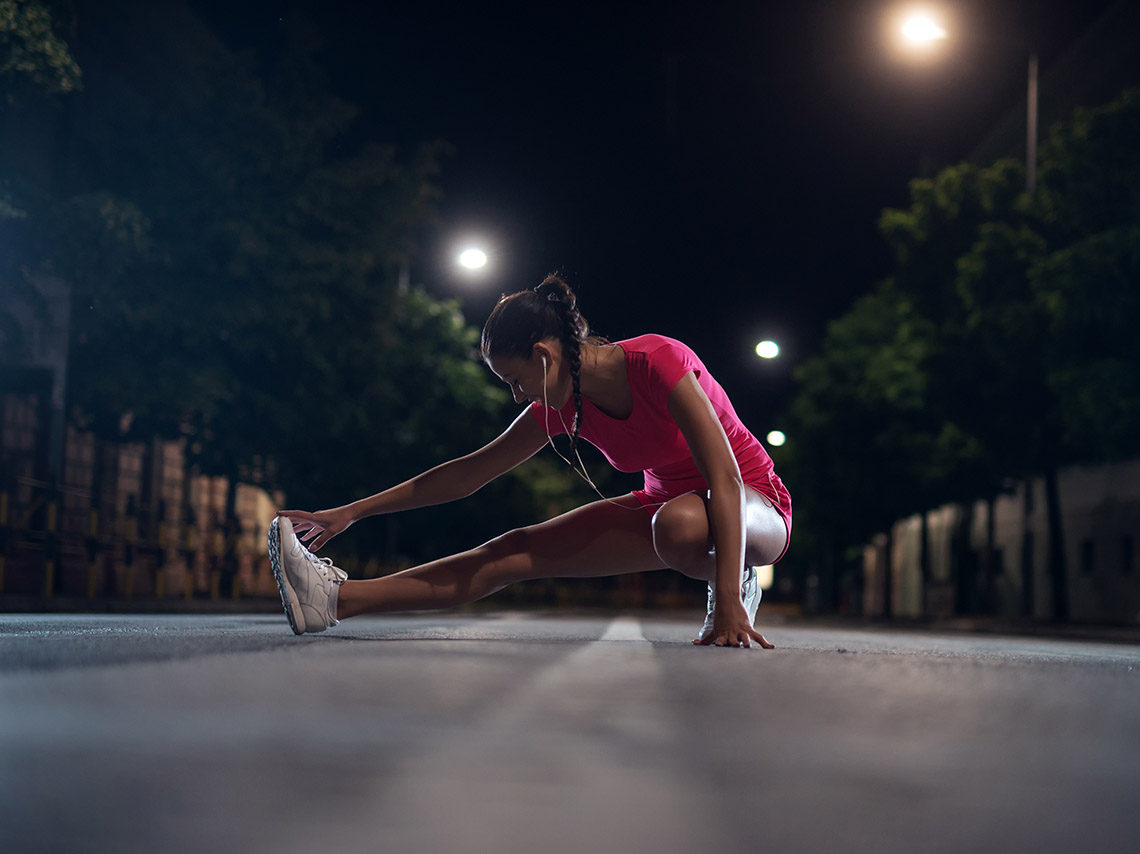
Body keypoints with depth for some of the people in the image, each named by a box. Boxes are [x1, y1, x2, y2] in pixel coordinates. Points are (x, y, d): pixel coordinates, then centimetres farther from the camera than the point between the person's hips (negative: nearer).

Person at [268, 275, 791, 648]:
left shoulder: (659, 362, -28)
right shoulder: (564, 404, -6)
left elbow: (725, 478, -33)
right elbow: (471, 472, 2)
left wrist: (728, 603, -42)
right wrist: (351, 513, 0)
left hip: (756, 505, -6)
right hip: (668, 501, 6)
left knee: (679, 521, -43)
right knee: (518, 551, -8)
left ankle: (737, 586, -12)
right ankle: (338, 599, -12)